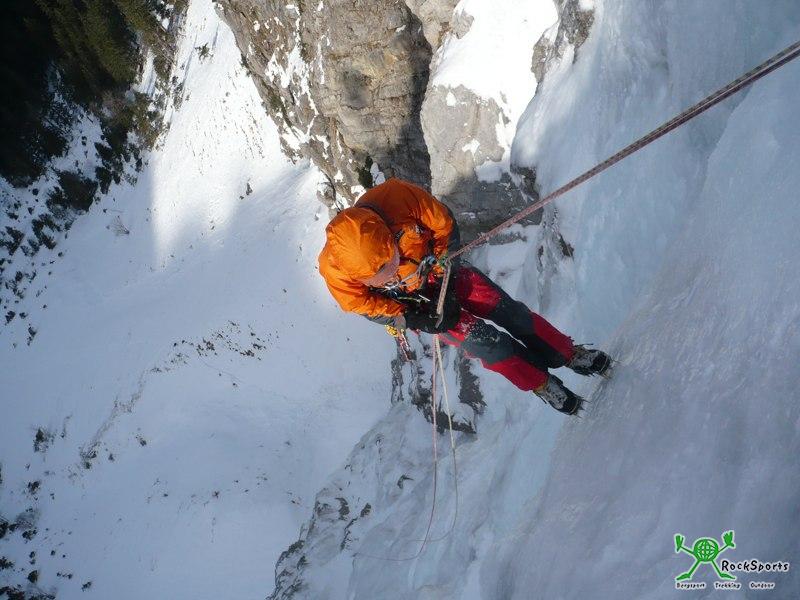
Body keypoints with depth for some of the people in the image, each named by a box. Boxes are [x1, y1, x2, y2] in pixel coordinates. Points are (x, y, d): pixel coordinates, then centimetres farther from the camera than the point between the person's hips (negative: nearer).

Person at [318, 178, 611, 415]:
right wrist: (418, 321, -19)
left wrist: (442, 274, -15)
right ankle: (541, 383, 17)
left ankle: (570, 353, 23)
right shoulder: (334, 268, -36)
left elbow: (445, 226, -16)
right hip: (412, 306, -1)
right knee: (487, 342, -8)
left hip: (443, 273, 1)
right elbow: (365, 306, -15)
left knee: (512, 313, 0)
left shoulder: (396, 195, -38)